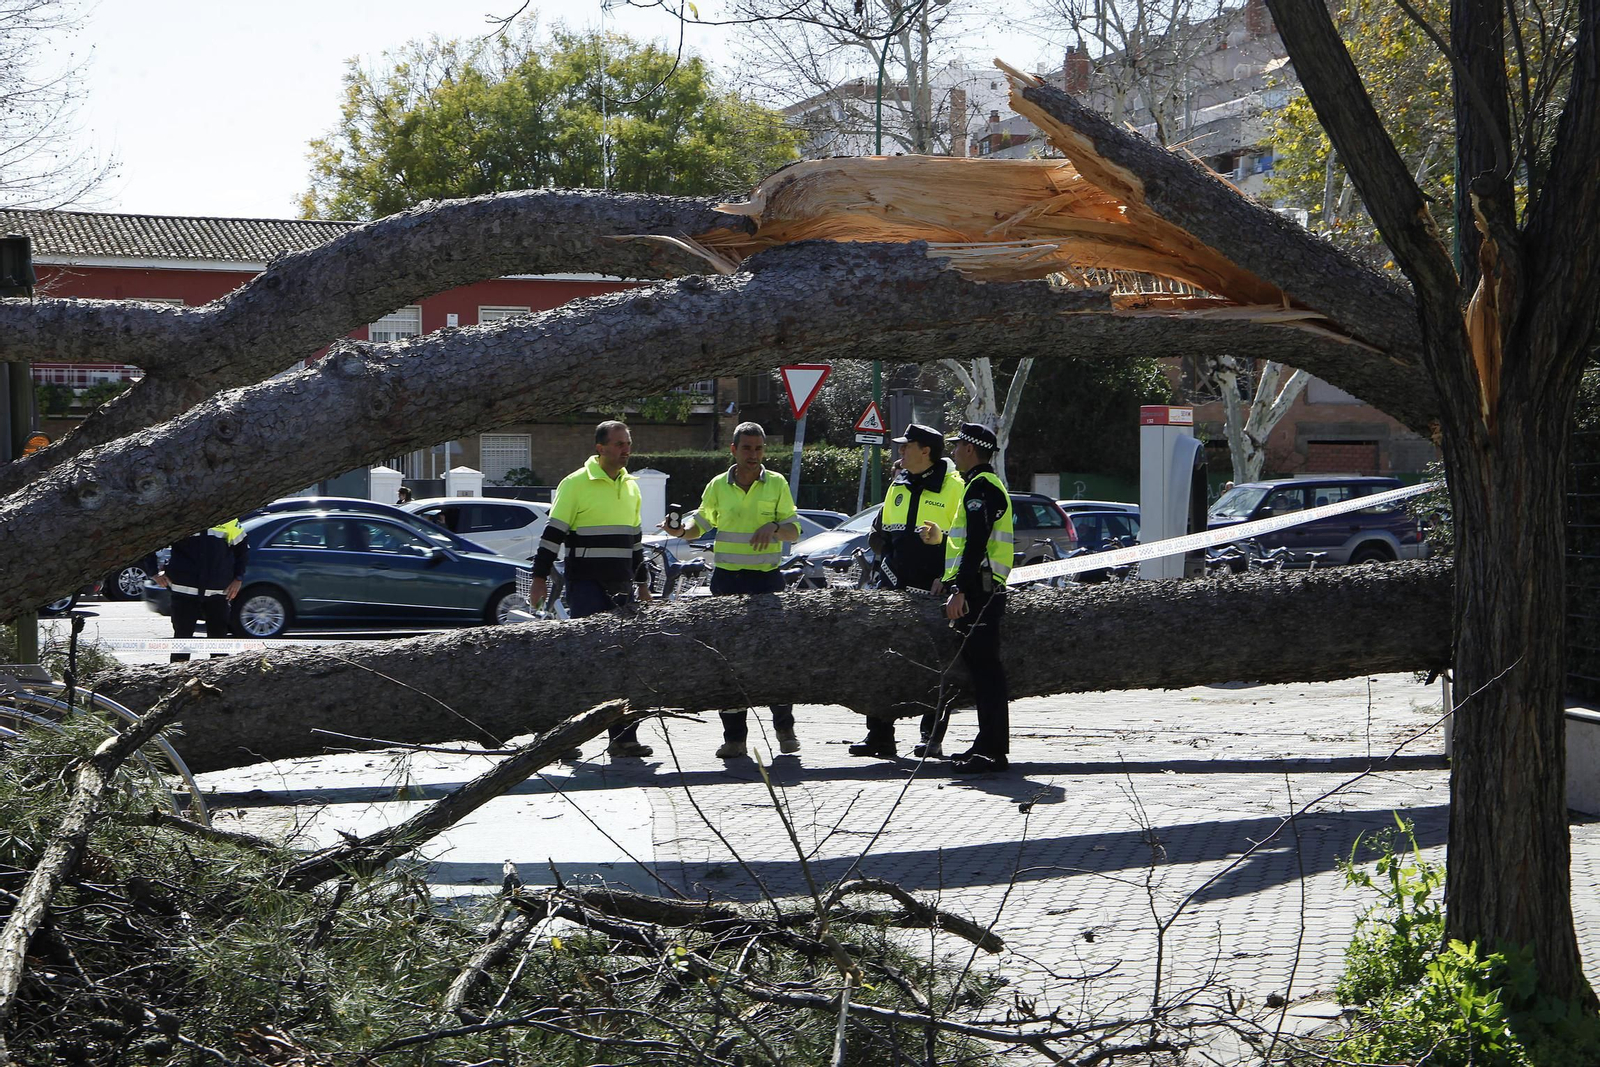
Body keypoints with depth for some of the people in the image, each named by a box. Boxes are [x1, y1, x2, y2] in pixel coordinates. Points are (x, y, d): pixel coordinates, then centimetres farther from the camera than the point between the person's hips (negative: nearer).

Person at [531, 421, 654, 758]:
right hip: (586, 584, -6)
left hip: (621, 588, 7)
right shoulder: (575, 484, -6)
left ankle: (623, 736, 9)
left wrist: (642, 581, 24)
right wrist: (540, 577, -12)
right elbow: (553, 533, -7)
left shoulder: (631, 486, 15)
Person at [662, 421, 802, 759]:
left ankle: (784, 727, 14)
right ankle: (734, 737, 4)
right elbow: (701, 522, 15)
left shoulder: (777, 484, 3)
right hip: (727, 578, 1)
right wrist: (681, 530, -6)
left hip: (767, 577, -1)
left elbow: (794, 530, 5)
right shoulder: (718, 486, 6)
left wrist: (773, 527, -16)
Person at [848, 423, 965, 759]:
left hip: (933, 591, -6)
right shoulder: (898, 486, 15)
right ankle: (879, 736, 7)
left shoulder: (955, 487, -5)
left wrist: (940, 539, -22)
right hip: (894, 587, 6)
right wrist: (889, 564, 8)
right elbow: (878, 535, 23)